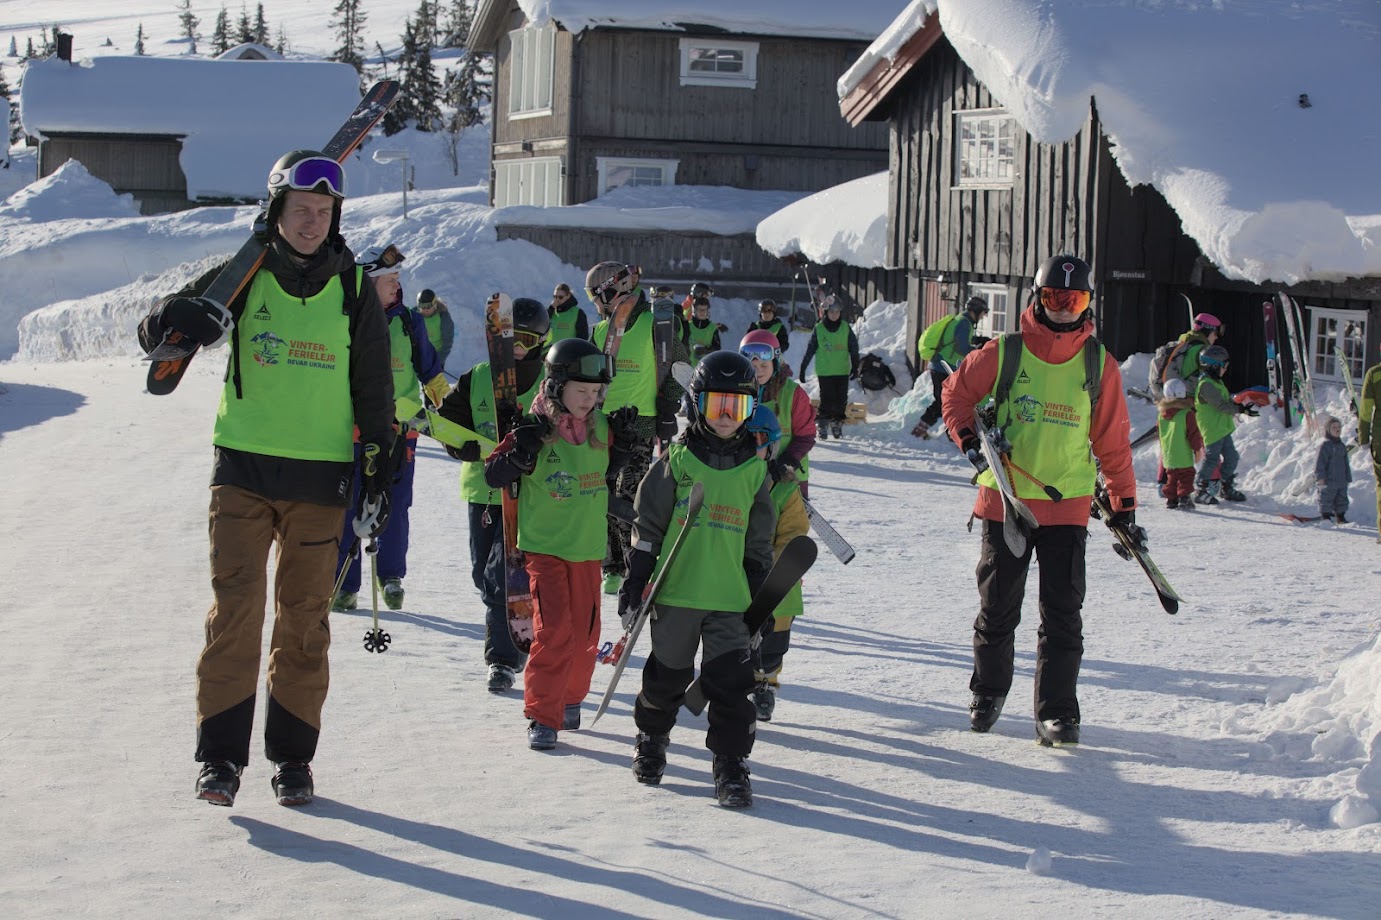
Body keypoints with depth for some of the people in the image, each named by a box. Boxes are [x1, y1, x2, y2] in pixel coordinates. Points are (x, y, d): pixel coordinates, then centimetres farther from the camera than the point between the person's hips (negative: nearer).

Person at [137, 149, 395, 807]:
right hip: (243, 470, -1)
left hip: (320, 479, 1)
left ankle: (293, 755, 13)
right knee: (235, 607, -9)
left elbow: (374, 388, 10)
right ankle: (221, 753, -4)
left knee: (304, 618, 4)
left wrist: (376, 478, 5)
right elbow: (155, 332, 4)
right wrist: (184, 318, -20)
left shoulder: (353, 289, 5)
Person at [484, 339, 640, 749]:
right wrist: (521, 454, -27)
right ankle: (542, 715, -3)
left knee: (585, 631, 11)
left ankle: (570, 698, 31)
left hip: (588, 546, 5)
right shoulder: (534, 428, -12)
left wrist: (622, 442, 5)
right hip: (545, 546, -5)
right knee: (553, 629, -12)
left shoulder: (599, 426, 3)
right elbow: (492, 475, -10)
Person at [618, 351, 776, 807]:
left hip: (731, 599, 1)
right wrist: (634, 584, -2)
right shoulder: (677, 461, -1)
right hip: (675, 592, -1)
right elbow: (647, 528, 2)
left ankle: (731, 765, 2)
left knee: (731, 683, -5)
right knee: (667, 676, 12)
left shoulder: (755, 469, 7)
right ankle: (651, 740, 36)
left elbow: (760, 543, 13)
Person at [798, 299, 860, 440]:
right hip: (824, 371, -2)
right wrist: (802, 369, 4)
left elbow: (854, 349, 6)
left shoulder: (846, 328, 4)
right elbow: (810, 350, 5)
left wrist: (855, 367, -2)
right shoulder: (818, 329, 0)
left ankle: (837, 423, 15)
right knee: (827, 400, -6)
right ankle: (823, 426, 3)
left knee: (841, 400, 1)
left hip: (842, 371, 2)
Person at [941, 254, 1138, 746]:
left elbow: (1112, 440, 7)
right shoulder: (1005, 353, -2)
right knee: (998, 607, 10)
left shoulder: (1098, 363, 3)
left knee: (1062, 613, -4)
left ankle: (1057, 711, 2)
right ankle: (987, 693, 29)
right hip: (1005, 499, 0)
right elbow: (957, 392, 10)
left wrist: (1124, 505, 6)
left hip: (1067, 506, 0)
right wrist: (968, 440, -6)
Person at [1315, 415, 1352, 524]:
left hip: (1342, 481, 7)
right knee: (1326, 500, -3)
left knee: (1342, 501, 12)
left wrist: (1348, 478, 17)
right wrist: (1320, 477, -19)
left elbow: (1346, 464, 20)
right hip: (1328, 482, -7)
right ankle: (1325, 516, 6)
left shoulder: (1342, 446, 14)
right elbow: (1319, 463, -13)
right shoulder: (1324, 446, -10)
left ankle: (1341, 517, 22)